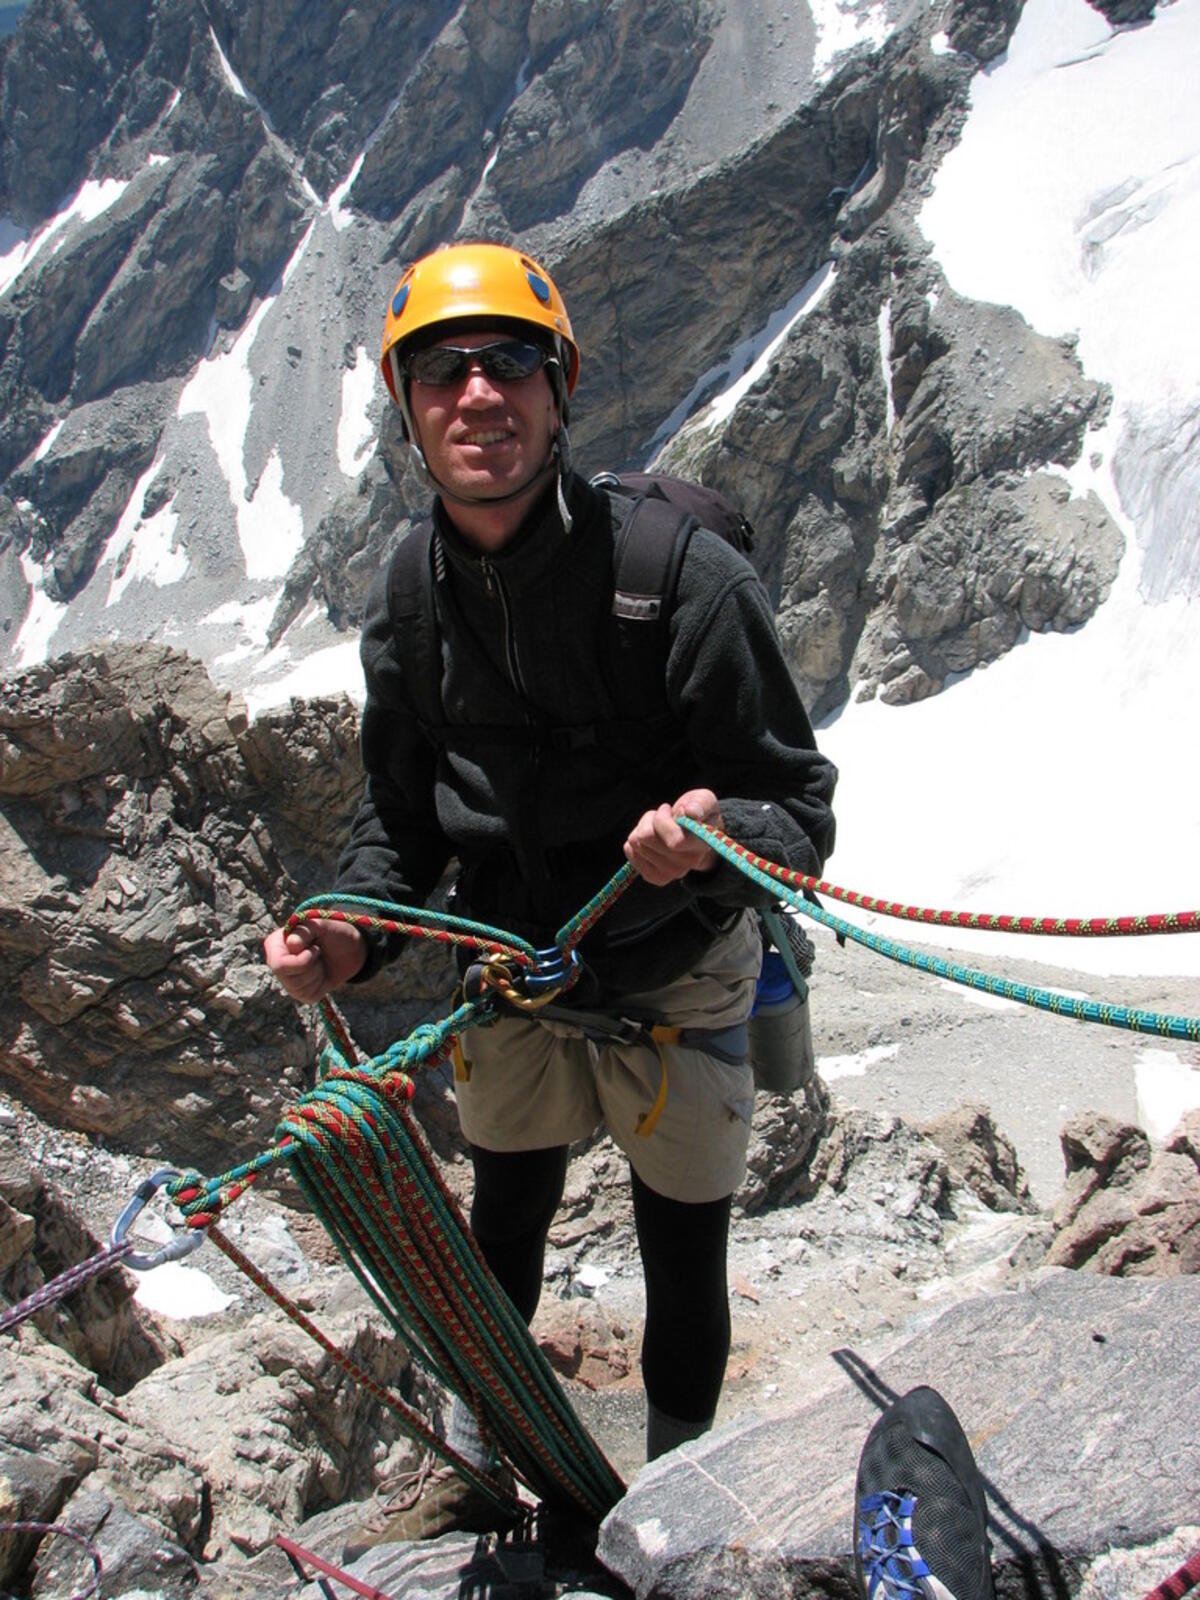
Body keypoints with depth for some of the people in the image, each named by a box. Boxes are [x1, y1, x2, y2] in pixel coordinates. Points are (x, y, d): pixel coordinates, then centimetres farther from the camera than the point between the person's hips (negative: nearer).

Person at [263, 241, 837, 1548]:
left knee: (682, 1267, 13)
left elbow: (802, 806, -22)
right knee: (502, 1235, 23)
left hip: (675, 986, -3)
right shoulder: (404, 610, -10)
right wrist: (355, 933, -15)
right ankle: (478, 1475, 49)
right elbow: (400, 813, 3)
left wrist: (716, 835, -44)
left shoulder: (685, 577, -25)